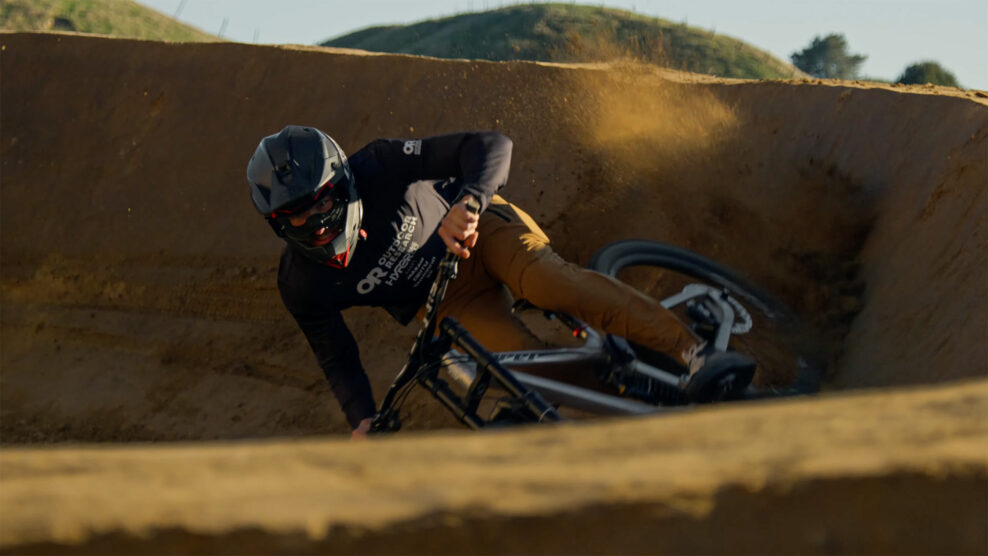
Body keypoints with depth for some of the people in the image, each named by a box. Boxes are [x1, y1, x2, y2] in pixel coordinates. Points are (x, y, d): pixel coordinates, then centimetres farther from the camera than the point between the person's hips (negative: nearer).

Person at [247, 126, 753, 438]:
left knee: (552, 282, -34)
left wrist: (468, 201, -53)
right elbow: (336, 357, -4)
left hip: (481, 227, -3)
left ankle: (695, 354, -39)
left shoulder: (378, 167, -29)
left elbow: (491, 146, -33)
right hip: (450, 300, 3)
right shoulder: (302, 284, -20)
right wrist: (362, 423, -20)